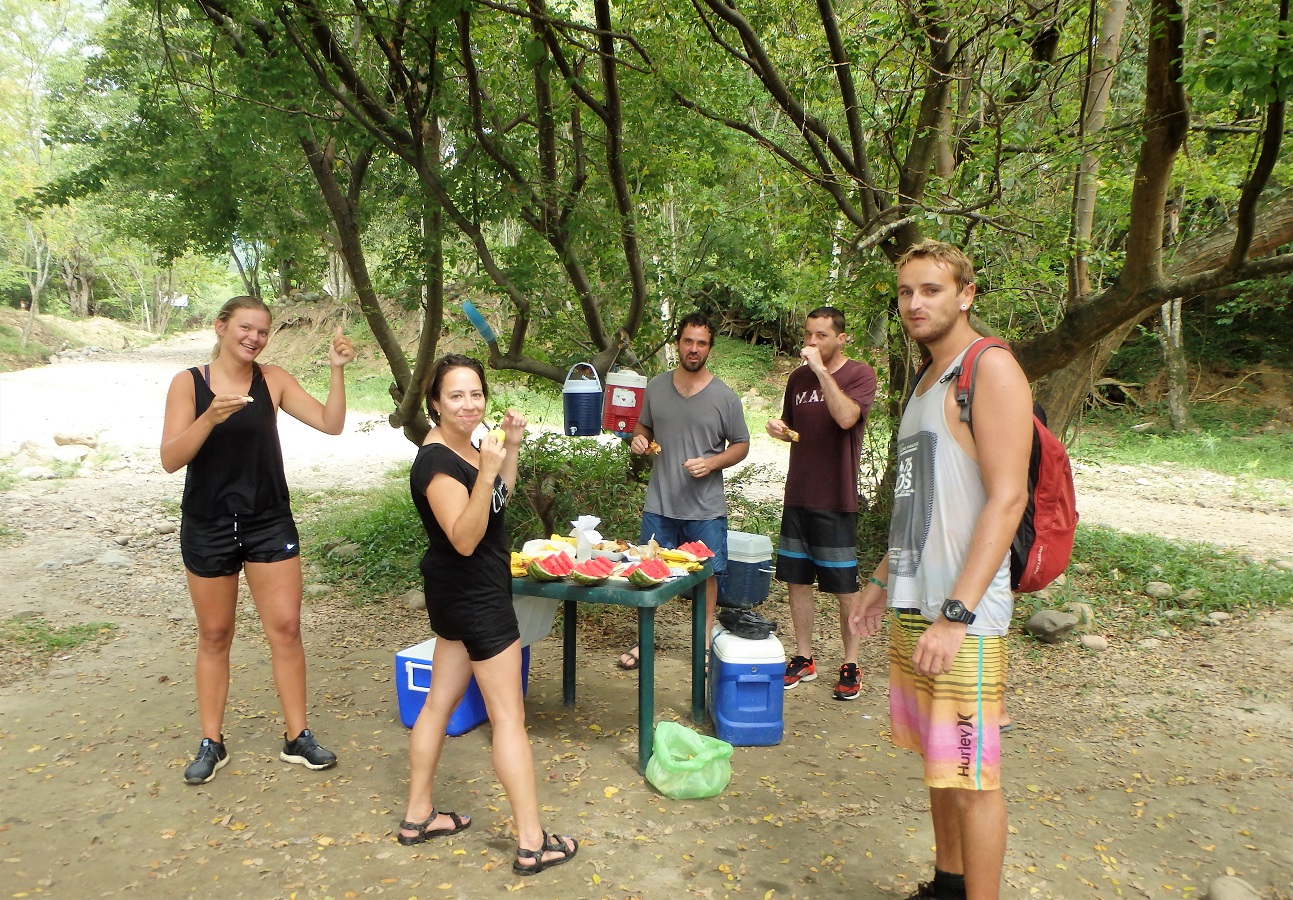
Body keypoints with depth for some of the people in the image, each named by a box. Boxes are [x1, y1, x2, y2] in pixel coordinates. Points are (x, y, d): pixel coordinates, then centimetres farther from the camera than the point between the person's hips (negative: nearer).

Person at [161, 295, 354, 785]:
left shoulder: (273, 380, -1)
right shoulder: (188, 383, -5)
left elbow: (331, 423, -7)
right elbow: (171, 459, -12)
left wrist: (337, 371, -18)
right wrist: (210, 418, -27)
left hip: (269, 522, 1)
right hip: (208, 526, -1)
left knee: (286, 627, 1)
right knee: (215, 634, 10)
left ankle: (297, 738, 14)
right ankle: (211, 743, 25)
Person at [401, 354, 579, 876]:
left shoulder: (464, 445, 5)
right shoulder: (436, 463, -23)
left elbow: (501, 498, 18)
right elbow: (464, 539, -30)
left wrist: (511, 447, 5)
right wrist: (486, 471, -41)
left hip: (459, 594, 10)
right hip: (475, 597, -10)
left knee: (440, 702, 18)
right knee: (508, 716, -1)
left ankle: (418, 815, 34)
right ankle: (531, 844, 9)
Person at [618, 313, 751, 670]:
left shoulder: (725, 397, -5)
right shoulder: (655, 387, 3)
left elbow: (741, 445, 1)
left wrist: (711, 462, -16)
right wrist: (638, 440, -7)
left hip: (706, 508, -2)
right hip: (659, 503, 2)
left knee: (707, 574, 10)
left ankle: (705, 643, 28)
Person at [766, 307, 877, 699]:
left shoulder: (860, 374, -6)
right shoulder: (798, 377, 11)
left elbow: (846, 417, -25)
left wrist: (820, 369, -23)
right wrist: (779, 429, 0)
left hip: (835, 500, -6)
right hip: (797, 496, 6)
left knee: (844, 586, 5)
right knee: (796, 580, 11)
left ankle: (851, 665, 19)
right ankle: (803, 659, 25)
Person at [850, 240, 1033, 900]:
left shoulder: (990, 370, -10)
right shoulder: (928, 380, 16)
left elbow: (1007, 498, -18)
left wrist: (956, 613, -23)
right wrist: (883, 580, 20)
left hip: (962, 612, -8)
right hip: (911, 605, 9)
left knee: (970, 774, 1)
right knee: (937, 760, 18)